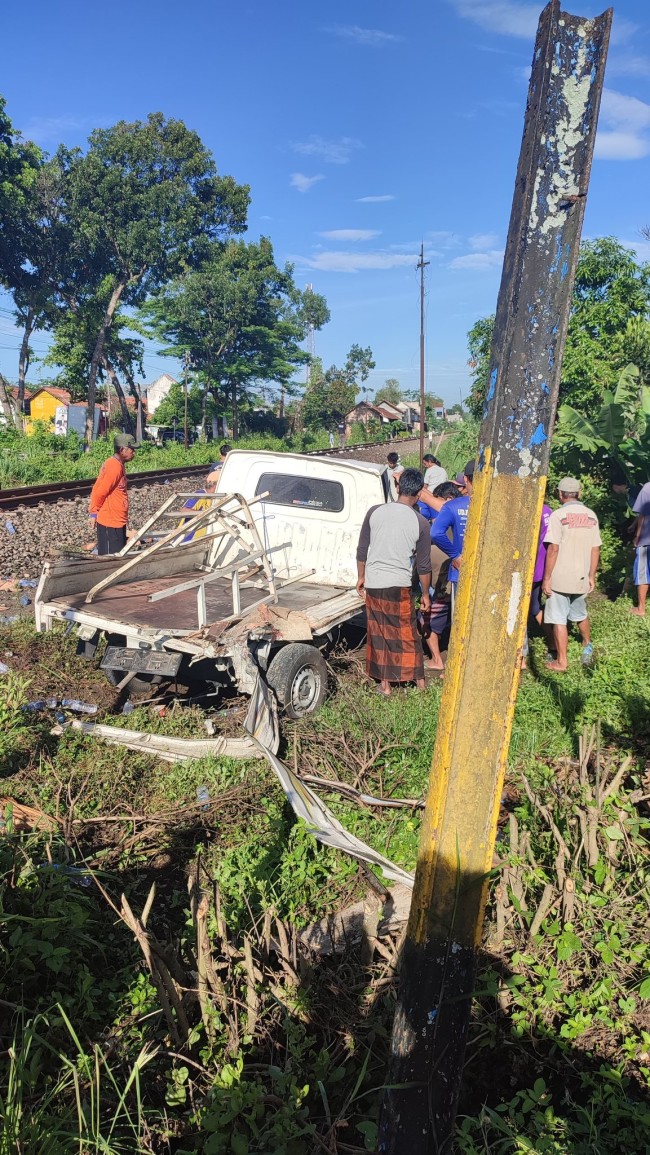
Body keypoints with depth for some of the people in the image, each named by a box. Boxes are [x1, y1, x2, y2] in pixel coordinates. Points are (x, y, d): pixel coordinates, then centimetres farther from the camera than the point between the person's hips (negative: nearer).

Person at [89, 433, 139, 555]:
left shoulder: (118, 465, 11)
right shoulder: (114, 467, -20)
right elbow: (99, 492, -19)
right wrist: (94, 512, -9)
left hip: (117, 521, 10)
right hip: (110, 522, -10)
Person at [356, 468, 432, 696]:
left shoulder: (375, 512, -3)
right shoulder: (420, 523, -7)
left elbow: (362, 550, 4)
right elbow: (423, 564, -1)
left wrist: (361, 577, 18)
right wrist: (425, 594, 11)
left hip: (373, 583, 2)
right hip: (400, 586, -1)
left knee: (379, 633, 12)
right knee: (407, 634, 12)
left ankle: (384, 683, 17)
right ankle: (419, 679, 23)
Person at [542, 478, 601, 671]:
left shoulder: (558, 515, -12)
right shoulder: (591, 516, 3)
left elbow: (553, 549, -15)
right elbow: (595, 549, 5)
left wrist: (547, 578, -9)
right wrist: (591, 575, 15)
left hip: (560, 577, -5)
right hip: (581, 578, 5)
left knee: (559, 620, 4)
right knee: (580, 614, 25)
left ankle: (561, 662, 9)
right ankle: (587, 645, 44)